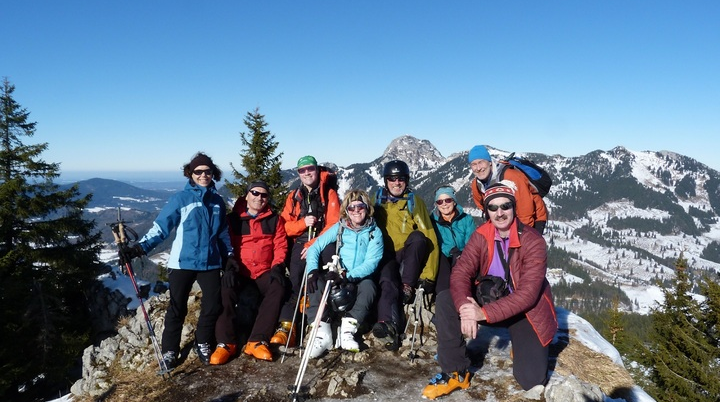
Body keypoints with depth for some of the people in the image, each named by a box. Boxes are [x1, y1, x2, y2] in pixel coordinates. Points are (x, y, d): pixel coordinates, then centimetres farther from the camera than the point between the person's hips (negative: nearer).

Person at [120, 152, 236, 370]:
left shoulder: (217, 201, 8)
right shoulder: (181, 198, -6)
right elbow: (161, 227, -10)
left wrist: (229, 255, 11)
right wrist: (140, 247, -20)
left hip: (210, 263, 3)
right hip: (182, 262, -3)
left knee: (213, 306, 5)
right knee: (177, 309, 6)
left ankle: (203, 343, 27)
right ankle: (170, 350, 21)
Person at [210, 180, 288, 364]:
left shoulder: (274, 220, 11)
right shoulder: (233, 219, 8)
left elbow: (280, 245, 6)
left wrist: (277, 265, -10)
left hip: (264, 273, 0)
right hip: (239, 272, 0)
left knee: (277, 289, -29)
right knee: (226, 289, -31)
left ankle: (258, 341, -28)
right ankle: (226, 342, -23)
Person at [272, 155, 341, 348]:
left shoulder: (329, 194, 5)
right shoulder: (293, 197, 15)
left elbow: (334, 224, -4)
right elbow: (285, 226, 10)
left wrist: (313, 245, -13)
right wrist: (303, 223, -10)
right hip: (300, 243, 2)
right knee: (295, 278, -19)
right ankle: (287, 326, -24)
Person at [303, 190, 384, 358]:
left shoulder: (374, 232, 1)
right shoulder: (339, 228, 6)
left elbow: (371, 262, -12)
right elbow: (314, 248, -2)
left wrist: (347, 275, -29)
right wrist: (313, 271, -22)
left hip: (360, 279, -2)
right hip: (336, 277, 2)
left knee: (369, 286, -33)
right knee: (317, 282, -26)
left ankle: (347, 331, -31)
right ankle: (322, 332, -30)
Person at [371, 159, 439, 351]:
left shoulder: (415, 202, 3)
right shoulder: (378, 201, 9)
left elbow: (430, 238, -5)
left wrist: (428, 275, -14)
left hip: (409, 257, 0)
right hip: (387, 255, 0)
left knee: (418, 237, -31)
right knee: (387, 283, -31)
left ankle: (407, 287, -27)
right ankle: (389, 327, -50)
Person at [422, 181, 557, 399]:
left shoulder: (533, 242, -21)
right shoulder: (481, 236, -9)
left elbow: (527, 294, -27)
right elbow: (461, 273, -16)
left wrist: (484, 313, -36)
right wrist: (465, 307, -36)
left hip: (525, 311, -3)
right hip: (490, 299, 3)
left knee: (531, 380, -16)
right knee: (445, 300, -22)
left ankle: (522, 346, 21)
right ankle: (455, 373, -9)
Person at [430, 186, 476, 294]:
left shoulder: (467, 219, 9)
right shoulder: (432, 220, 9)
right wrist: (450, 251, -25)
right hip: (442, 261, 0)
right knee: (439, 256, -34)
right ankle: (443, 294, -44)